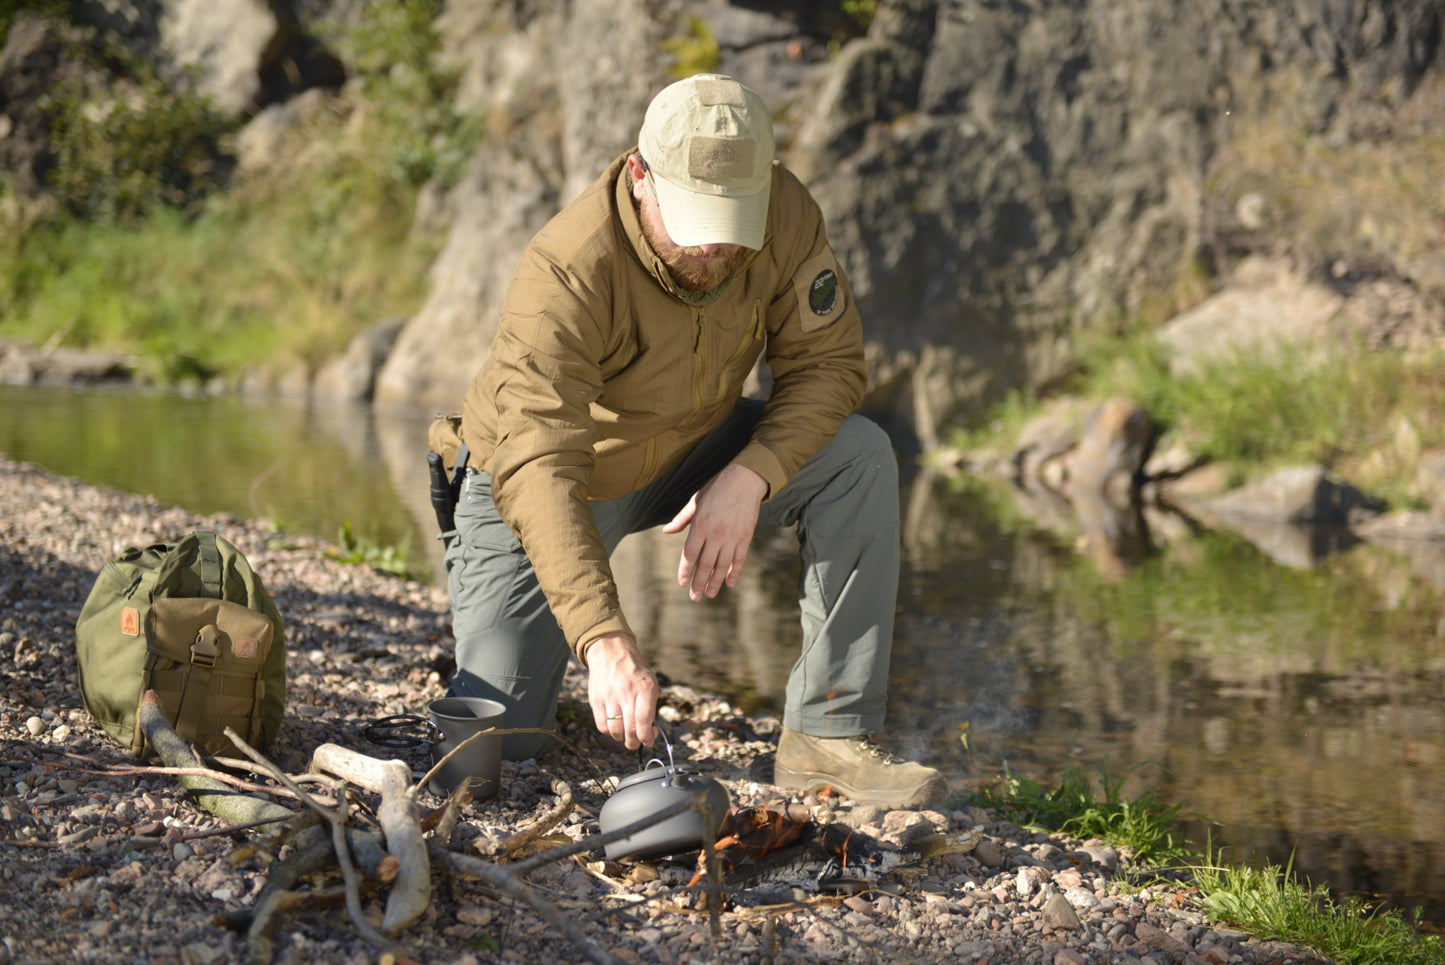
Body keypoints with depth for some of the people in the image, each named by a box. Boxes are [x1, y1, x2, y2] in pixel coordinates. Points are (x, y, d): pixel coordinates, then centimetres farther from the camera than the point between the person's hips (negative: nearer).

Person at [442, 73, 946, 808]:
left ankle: (828, 735, -14)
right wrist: (604, 639, -54)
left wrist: (749, 477, -31)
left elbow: (828, 362, -13)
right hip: (543, 489, -4)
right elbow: (538, 470, -43)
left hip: (691, 457, 4)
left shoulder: (781, 212, -21)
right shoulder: (566, 273, -36)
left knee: (860, 458, -21)